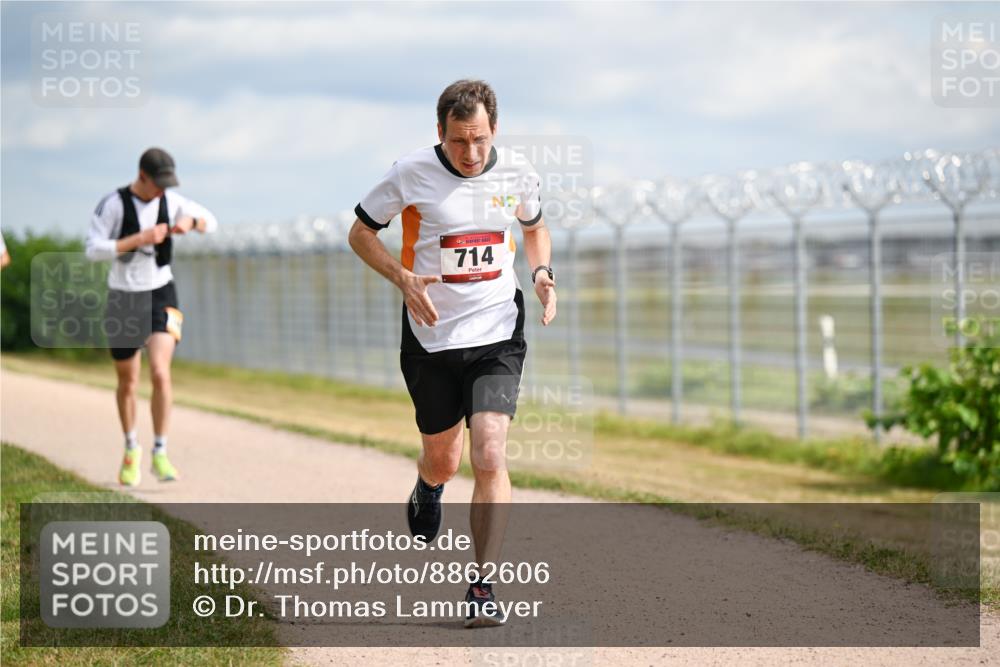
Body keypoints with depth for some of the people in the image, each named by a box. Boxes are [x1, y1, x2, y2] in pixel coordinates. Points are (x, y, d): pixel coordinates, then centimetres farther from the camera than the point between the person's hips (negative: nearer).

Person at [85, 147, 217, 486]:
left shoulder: (171, 201, -5)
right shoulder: (113, 204, -15)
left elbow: (211, 222, 8)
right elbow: (93, 250, -21)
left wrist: (190, 222, -16)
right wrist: (140, 239, -28)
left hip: (161, 295, 1)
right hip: (123, 297, -1)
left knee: (160, 373, -19)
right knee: (128, 383, 11)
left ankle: (160, 455, -11)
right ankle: (131, 449, 35)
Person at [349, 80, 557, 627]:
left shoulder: (516, 173, -2)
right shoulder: (411, 173, -10)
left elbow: (534, 228, 19)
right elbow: (360, 232, 2)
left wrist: (542, 273, -1)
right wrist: (403, 278, -15)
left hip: (496, 336, 0)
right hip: (430, 336, 0)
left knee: (489, 455, -16)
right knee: (443, 460, 13)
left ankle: (482, 587, -9)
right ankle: (428, 486, 53)